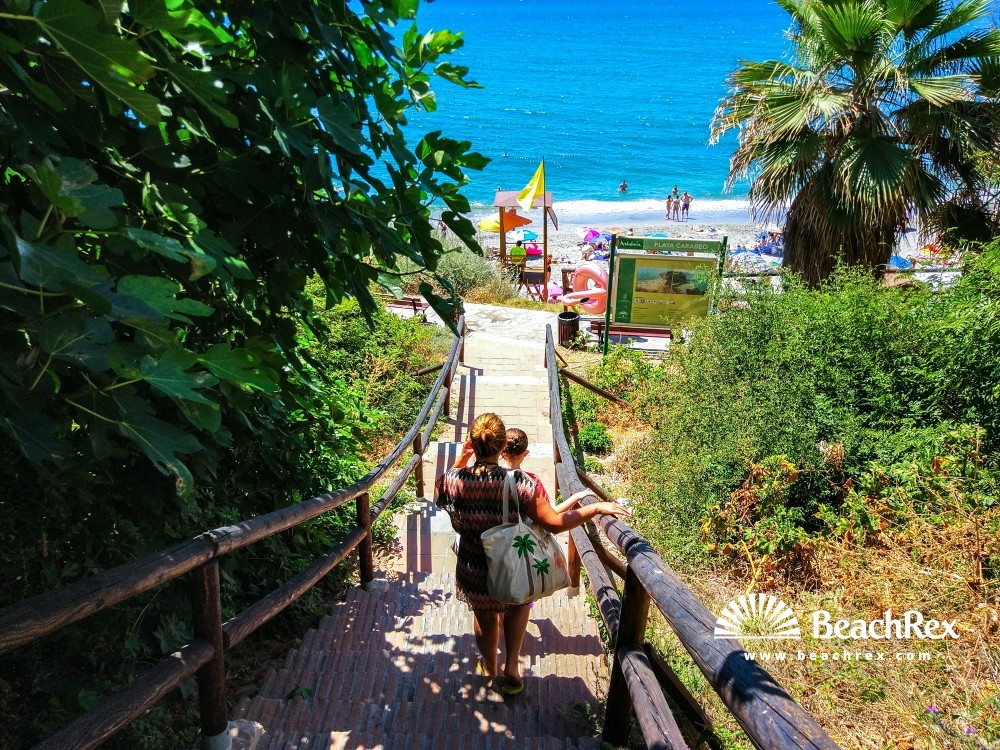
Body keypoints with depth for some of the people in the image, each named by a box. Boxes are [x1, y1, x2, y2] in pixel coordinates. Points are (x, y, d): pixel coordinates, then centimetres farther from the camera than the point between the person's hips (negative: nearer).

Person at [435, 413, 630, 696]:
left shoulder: (452, 480, -20)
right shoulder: (521, 483, -27)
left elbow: (442, 490, 6)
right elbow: (555, 523, -22)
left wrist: (460, 460, 2)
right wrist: (597, 508, -15)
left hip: (472, 576, 2)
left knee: (484, 617, 31)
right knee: (519, 603, 34)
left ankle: (490, 670, 55)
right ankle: (512, 666, 28)